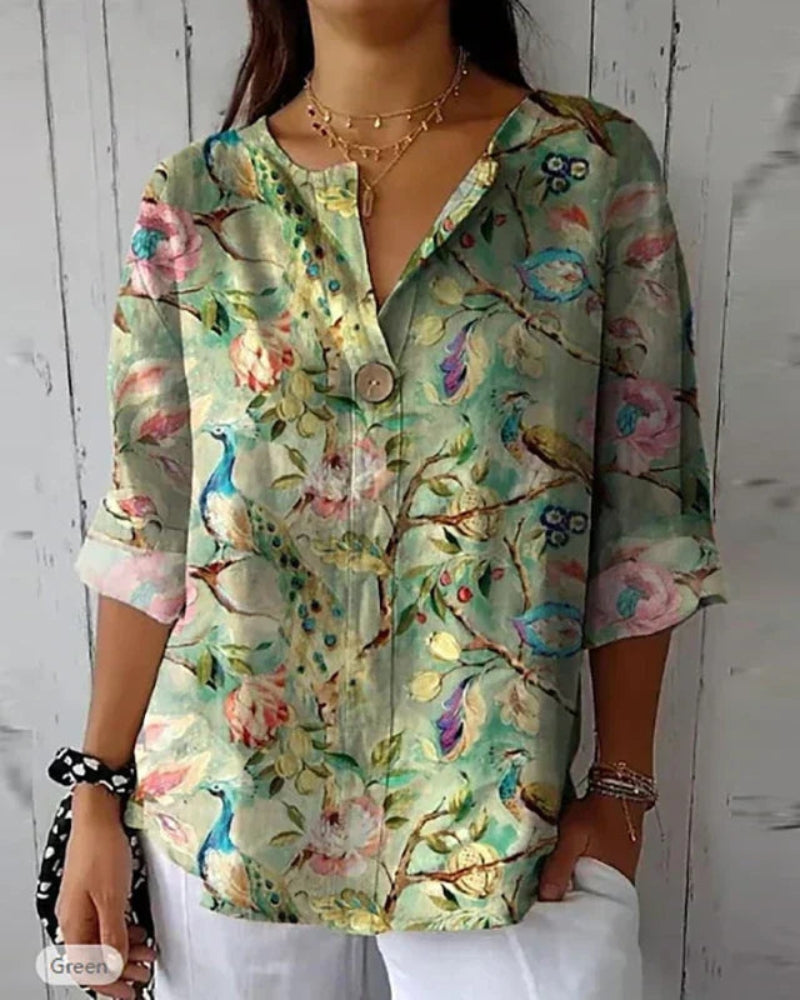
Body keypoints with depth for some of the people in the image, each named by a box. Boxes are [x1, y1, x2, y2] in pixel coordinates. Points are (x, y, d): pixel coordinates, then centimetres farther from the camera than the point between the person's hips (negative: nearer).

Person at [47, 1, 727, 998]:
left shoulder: (599, 168, -4)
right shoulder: (194, 197, 0)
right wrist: (98, 797, 0)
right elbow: (146, 527, 0)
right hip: (222, 805, 2)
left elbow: (642, 512, -3)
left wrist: (620, 790, -4)